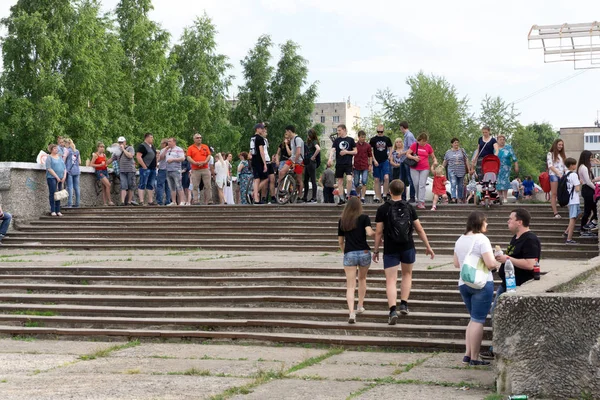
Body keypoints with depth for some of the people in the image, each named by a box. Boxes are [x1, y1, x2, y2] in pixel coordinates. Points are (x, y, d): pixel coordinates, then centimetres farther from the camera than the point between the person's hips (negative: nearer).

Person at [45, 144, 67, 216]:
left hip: (60, 179, 6)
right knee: (52, 194, -7)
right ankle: (53, 211, -5)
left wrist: (64, 176, 0)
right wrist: (57, 177, -14)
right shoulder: (49, 157, 0)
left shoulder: (60, 157, 18)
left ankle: (58, 211, 8)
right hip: (52, 178, -5)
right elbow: (49, 168, -10)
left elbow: (64, 168, 16)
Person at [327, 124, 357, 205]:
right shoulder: (336, 140, 8)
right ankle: (341, 198, 11)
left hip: (348, 164, -2)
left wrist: (347, 152, -10)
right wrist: (330, 159, -20)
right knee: (340, 181, 4)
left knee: (349, 179, -19)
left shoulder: (350, 140, 4)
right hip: (339, 164, 2)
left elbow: (355, 151, 5)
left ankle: (349, 196, -2)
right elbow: (332, 150, -3)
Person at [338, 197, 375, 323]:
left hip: (349, 254, 0)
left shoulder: (342, 221, 8)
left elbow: (340, 242, 11)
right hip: (364, 253, 0)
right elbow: (369, 232, -16)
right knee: (362, 279, 25)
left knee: (350, 286, -2)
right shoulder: (364, 218, -1)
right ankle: (360, 306, 32)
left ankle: (351, 313, -19)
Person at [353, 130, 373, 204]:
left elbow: (370, 156, 9)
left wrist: (370, 165, 1)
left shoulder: (368, 146, 4)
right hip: (356, 167, 1)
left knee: (364, 182, -12)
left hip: (365, 167, -1)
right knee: (356, 184, 5)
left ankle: (362, 197, -13)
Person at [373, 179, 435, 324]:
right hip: (408, 247, 2)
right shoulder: (409, 207, 0)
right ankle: (404, 304, 17)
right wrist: (428, 247, 11)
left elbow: (379, 232, -6)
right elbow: (419, 229, 3)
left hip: (390, 250, -2)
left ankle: (392, 310, -16)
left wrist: (376, 250, 3)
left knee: (391, 280, -1)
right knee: (407, 274, 24)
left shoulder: (383, 209, -6)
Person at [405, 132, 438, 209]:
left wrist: (435, 161, -11)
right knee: (416, 184, 2)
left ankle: (421, 202, -14)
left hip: (425, 169, 0)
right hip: (414, 168, 0)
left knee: (422, 185, -9)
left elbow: (433, 157, 12)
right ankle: (419, 199, 17)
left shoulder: (428, 147, 3)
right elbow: (407, 154, -1)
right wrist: (414, 157, -20)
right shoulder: (415, 145, -1)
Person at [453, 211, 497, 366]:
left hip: (463, 283, 7)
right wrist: (495, 262, 1)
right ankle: (474, 358, 1)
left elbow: (456, 263, 16)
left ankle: (467, 354, 14)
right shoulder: (481, 239, -14)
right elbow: (491, 264, -20)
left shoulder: (460, 239, 9)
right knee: (478, 320, -1)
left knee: (474, 319, 19)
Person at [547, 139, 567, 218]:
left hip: (562, 175, 5)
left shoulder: (562, 155, 21)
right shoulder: (550, 154, 4)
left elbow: (565, 167, 17)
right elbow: (550, 166, -7)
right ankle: (555, 212, -13)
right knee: (554, 194, -8)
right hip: (553, 175, -5)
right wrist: (558, 173, -17)